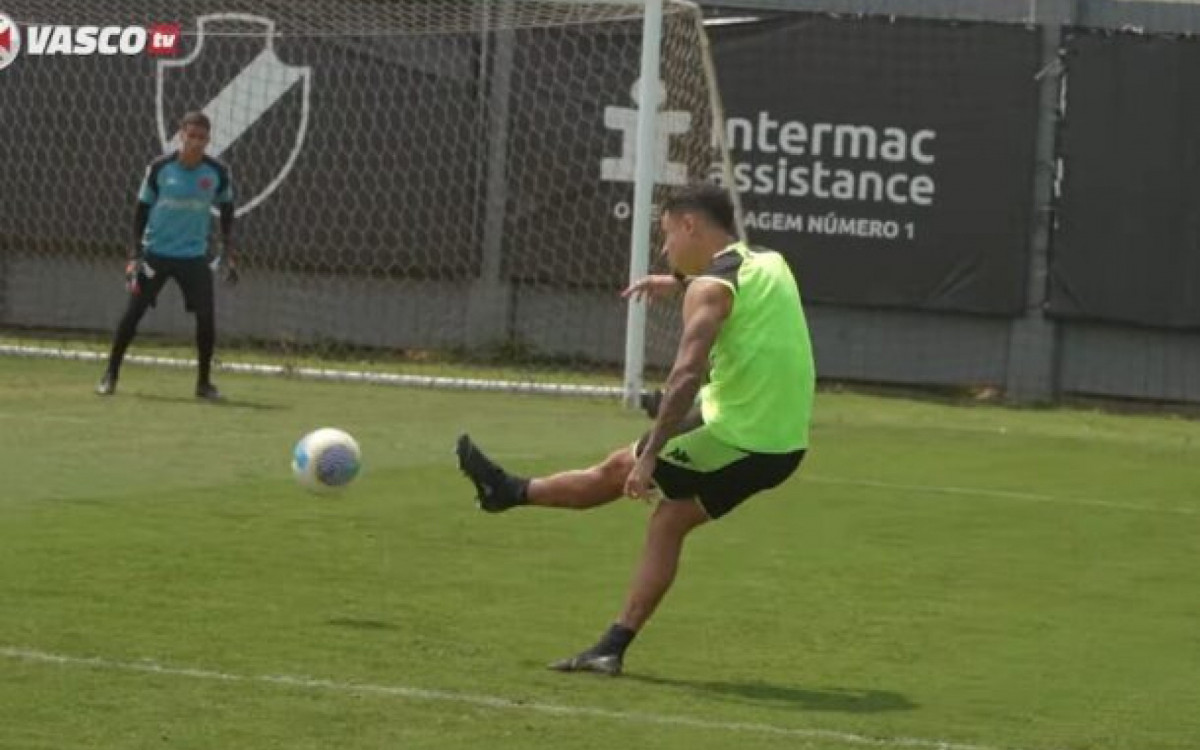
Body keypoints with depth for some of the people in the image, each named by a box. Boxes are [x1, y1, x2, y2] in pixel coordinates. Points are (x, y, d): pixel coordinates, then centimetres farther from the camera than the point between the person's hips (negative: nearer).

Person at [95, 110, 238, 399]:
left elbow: (226, 210, 9)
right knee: (133, 312, -3)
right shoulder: (159, 168, -9)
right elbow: (142, 209, 0)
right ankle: (110, 374, 11)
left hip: (194, 256, 1)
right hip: (156, 253, -1)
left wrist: (228, 253, 4)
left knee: (206, 316, -6)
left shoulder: (218, 172, -6)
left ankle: (204, 382, 10)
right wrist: (135, 253, -4)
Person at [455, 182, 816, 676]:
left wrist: (650, 455, -26)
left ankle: (509, 491, 30)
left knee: (619, 471, 12)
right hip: (784, 446, 8)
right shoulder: (772, 265, 12)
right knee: (670, 520, 16)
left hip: (735, 441, -8)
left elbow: (687, 376, -26)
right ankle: (613, 648, 14)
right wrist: (681, 282, 40)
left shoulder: (711, 288, -13)